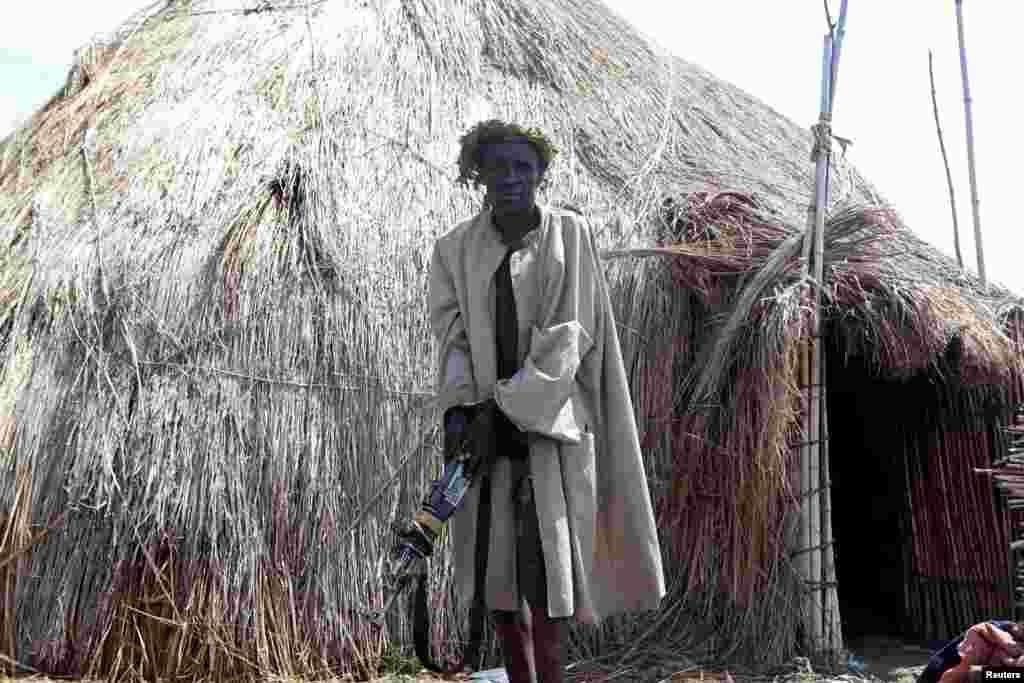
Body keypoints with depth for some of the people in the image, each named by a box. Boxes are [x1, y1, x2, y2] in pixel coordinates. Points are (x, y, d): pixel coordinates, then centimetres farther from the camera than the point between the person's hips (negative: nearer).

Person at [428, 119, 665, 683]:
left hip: (551, 421, -3)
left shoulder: (569, 233, -1)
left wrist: (511, 406, -15)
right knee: (496, 564, 6)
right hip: (485, 424, 3)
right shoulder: (456, 248, 7)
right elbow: (452, 332, 1)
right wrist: (459, 408, -15)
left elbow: (568, 334, -8)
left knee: (544, 558, -7)